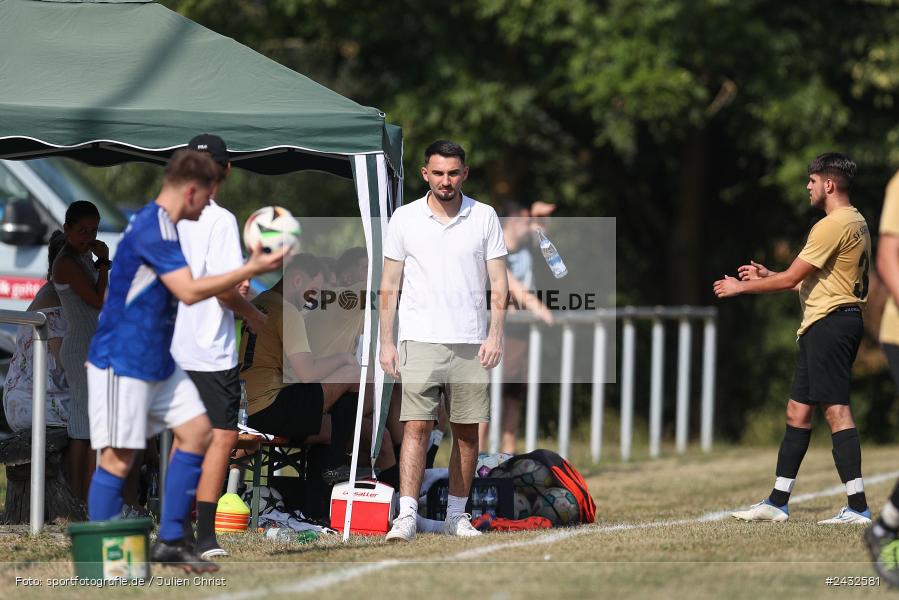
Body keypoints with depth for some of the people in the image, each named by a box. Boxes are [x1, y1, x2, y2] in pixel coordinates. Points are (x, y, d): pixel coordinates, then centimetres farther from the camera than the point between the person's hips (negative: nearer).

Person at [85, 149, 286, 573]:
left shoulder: (157, 224, 13)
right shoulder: (154, 228, -20)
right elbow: (189, 291, -26)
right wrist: (251, 270, -23)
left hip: (156, 361, 10)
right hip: (122, 364, -10)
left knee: (197, 431, 7)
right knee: (119, 457, -7)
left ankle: (169, 542, 11)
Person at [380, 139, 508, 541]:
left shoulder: (484, 218, 5)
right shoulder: (405, 219, 3)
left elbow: (498, 282, 5)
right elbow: (389, 285, 6)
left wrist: (495, 334, -7)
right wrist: (386, 342, -1)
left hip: (470, 342, 2)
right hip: (419, 341, -1)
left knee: (467, 431, 5)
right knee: (417, 426, -10)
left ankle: (457, 515, 14)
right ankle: (406, 515, -13)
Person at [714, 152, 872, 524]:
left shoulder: (833, 225, -15)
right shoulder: (856, 223, 18)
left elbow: (791, 279, -13)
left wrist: (741, 287, 0)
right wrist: (766, 275, 21)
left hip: (829, 323, -11)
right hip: (827, 326, 11)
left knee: (835, 410, -13)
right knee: (797, 411, 13)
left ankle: (857, 507, -16)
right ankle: (777, 503, 17)